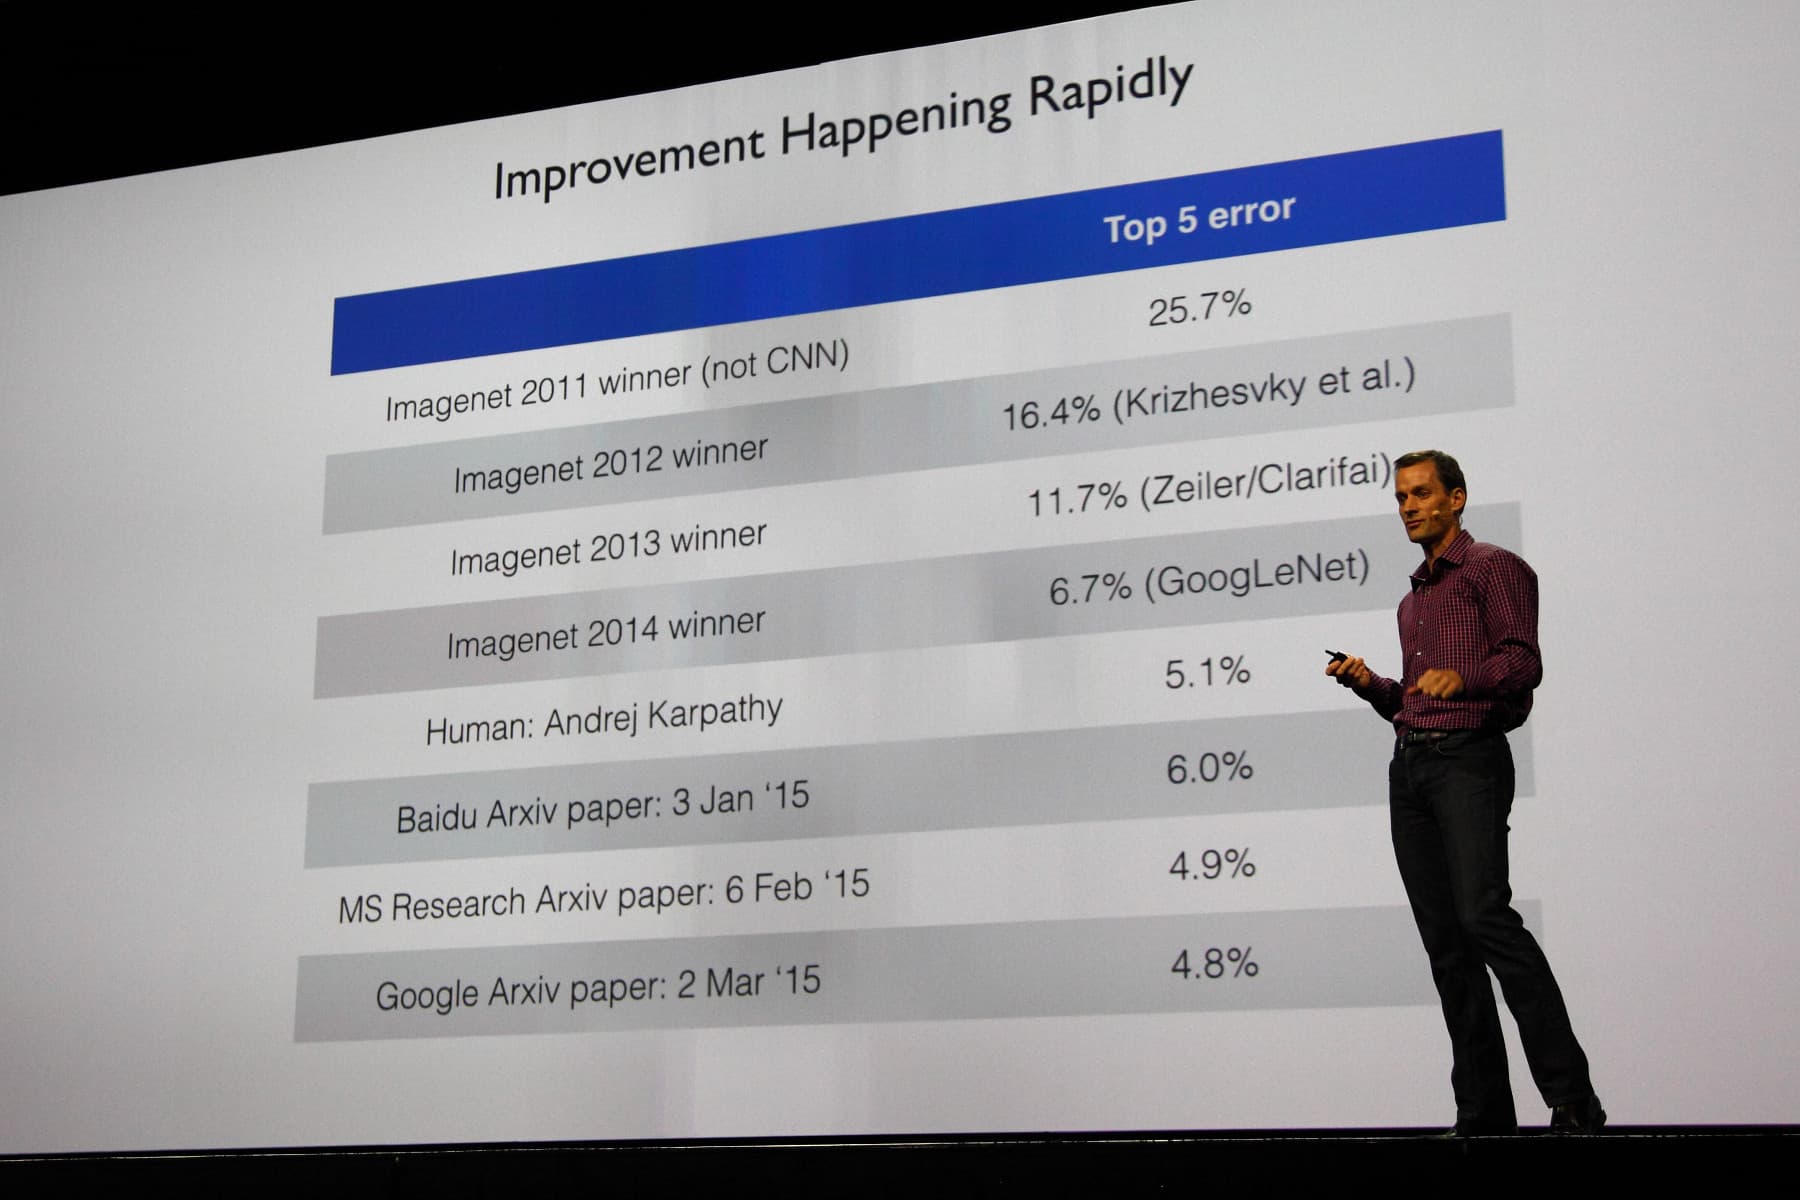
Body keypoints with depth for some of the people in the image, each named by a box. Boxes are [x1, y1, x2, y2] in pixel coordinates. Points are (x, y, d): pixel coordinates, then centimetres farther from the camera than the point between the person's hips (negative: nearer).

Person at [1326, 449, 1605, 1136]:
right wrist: (1369, 685, 10)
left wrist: (1462, 677, -29)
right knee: (1444, 940, 2)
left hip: (1470, 757, -8)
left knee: (1484, 915, -23)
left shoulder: (1494, 568, 3)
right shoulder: (1412, 601, 26)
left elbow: (1523, 661, -11)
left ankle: (1571, 1096, -22)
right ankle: (1483, 1112, 3)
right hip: (1409, 767, 8)